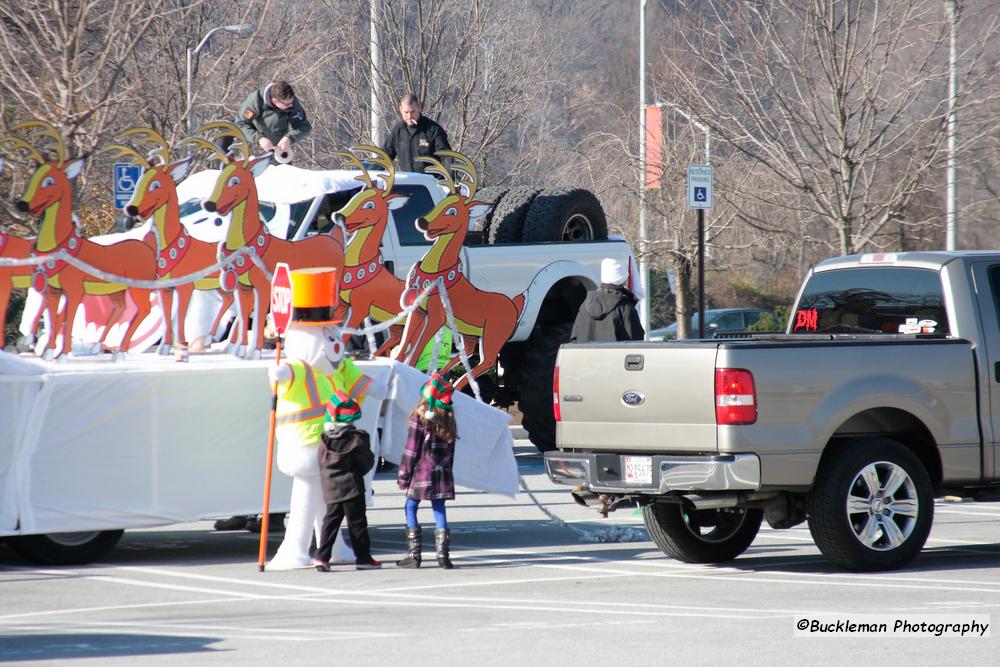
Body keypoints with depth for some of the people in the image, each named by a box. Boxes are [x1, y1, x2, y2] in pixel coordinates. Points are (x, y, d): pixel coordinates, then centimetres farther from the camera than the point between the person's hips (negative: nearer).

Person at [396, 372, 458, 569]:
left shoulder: (419, 417, -10)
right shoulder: (448, 418, 6)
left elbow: (411, 449, -8)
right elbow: (450, 450, 11)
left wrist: (403, 475, -3)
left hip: (422, 472, -5)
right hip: (442, 472, 5)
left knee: (411, 508, 6)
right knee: (439, 510, 8)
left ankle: (414, 555, 1)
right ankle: (443, 555, 2)